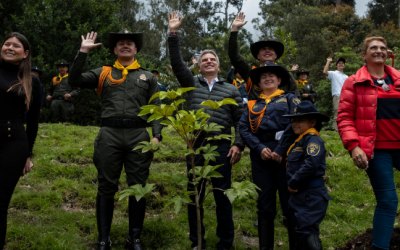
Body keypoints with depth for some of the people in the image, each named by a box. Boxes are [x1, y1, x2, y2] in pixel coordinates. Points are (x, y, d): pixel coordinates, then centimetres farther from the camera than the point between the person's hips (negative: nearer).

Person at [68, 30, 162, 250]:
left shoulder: (148, 77, 15)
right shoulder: (103, 73, 14)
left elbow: (155, 109, 8)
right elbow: (75, 80, 1)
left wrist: (156, 135, -5)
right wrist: (83, 52, -4)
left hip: (139, 136, 1)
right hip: (109, 135, 0)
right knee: (106, 188, 4)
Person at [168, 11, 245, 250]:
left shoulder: (231, 90, 11)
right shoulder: (192, 83, 13)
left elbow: (240, 120, 7)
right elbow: (177, 62, 1)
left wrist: (239, 145, -4)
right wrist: (174, 34, -5)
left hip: (222, 146, -1)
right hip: (195, 145, 1)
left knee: (222, 195, 2)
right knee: (194, 195, 7)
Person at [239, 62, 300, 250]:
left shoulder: (289, 99, 11)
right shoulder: (252, 105, 20)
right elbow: (243, 128, 6)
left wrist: (281, 150, -15)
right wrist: (259, 148, -10)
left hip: (285, 154, -3)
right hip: (260, 156, 3)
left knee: (290, 203, -1)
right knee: (264, 205, 6)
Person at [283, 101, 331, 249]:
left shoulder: (313, 139, -14)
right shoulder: (299, 140, 16)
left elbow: (311, 164, -28)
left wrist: (294, 182, -20)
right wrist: (291, 184, 7)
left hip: (311, 196, -10)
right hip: (299, 195, 10)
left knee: (307, 231, -12)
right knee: (301, 231, 16)